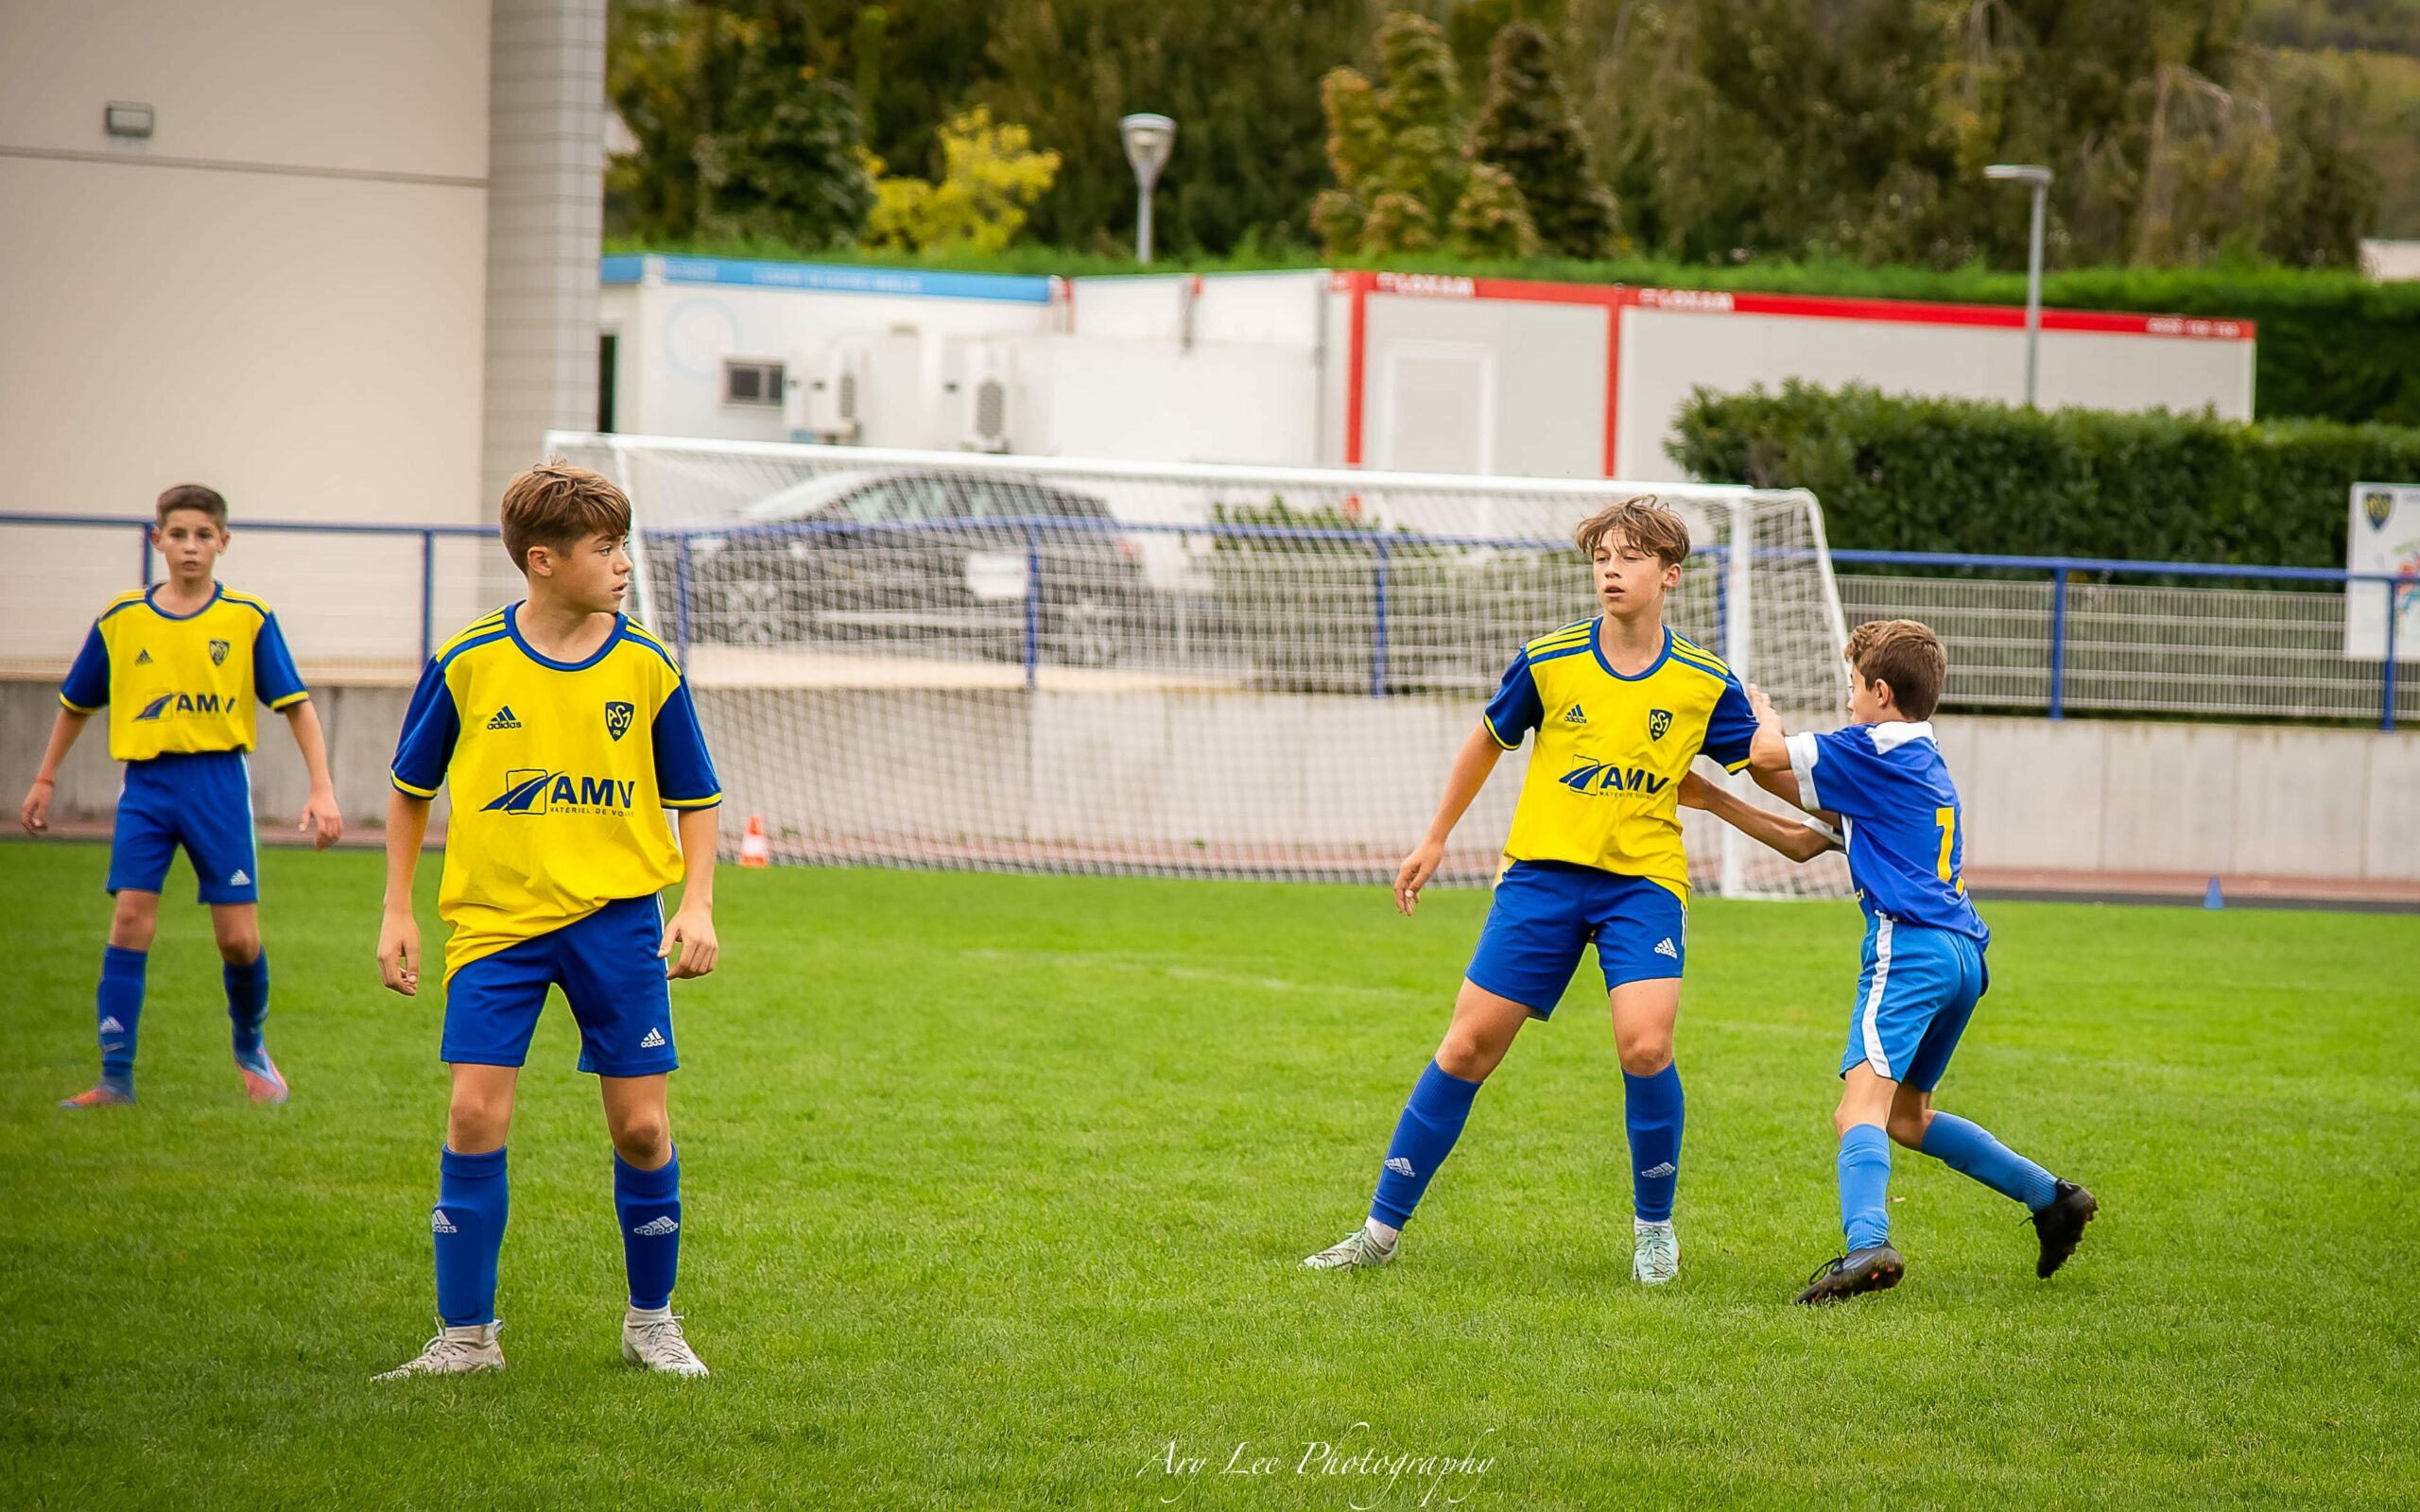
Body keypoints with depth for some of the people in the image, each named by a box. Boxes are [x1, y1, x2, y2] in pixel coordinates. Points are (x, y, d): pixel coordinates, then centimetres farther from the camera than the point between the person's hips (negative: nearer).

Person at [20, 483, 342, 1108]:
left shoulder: (249, 619, -1)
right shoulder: (120, 621, 4)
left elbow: (296, 704, -1)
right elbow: (76, 704, 17)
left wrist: (322, 789, -9)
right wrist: (45, 781, 20)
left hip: (219, 781, -1)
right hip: (146, 783, 1)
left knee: (239, 938, -1)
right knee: (129, 922, -9)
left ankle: (252, 1050, 26)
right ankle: (116, 1079, -5)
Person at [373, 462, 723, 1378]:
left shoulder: (647, 669, -1)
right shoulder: (468, 664, -3)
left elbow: (696, 799, 8)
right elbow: (411, 788, 9)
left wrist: (697, 906, -5)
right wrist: (397, 911, 5)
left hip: (618, 917, 1)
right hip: (496, 921, -1)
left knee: (641, 1127, 0)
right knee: (475, 1117, -8)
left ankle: (652, 1322, 19)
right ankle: (465, 1335, 4)